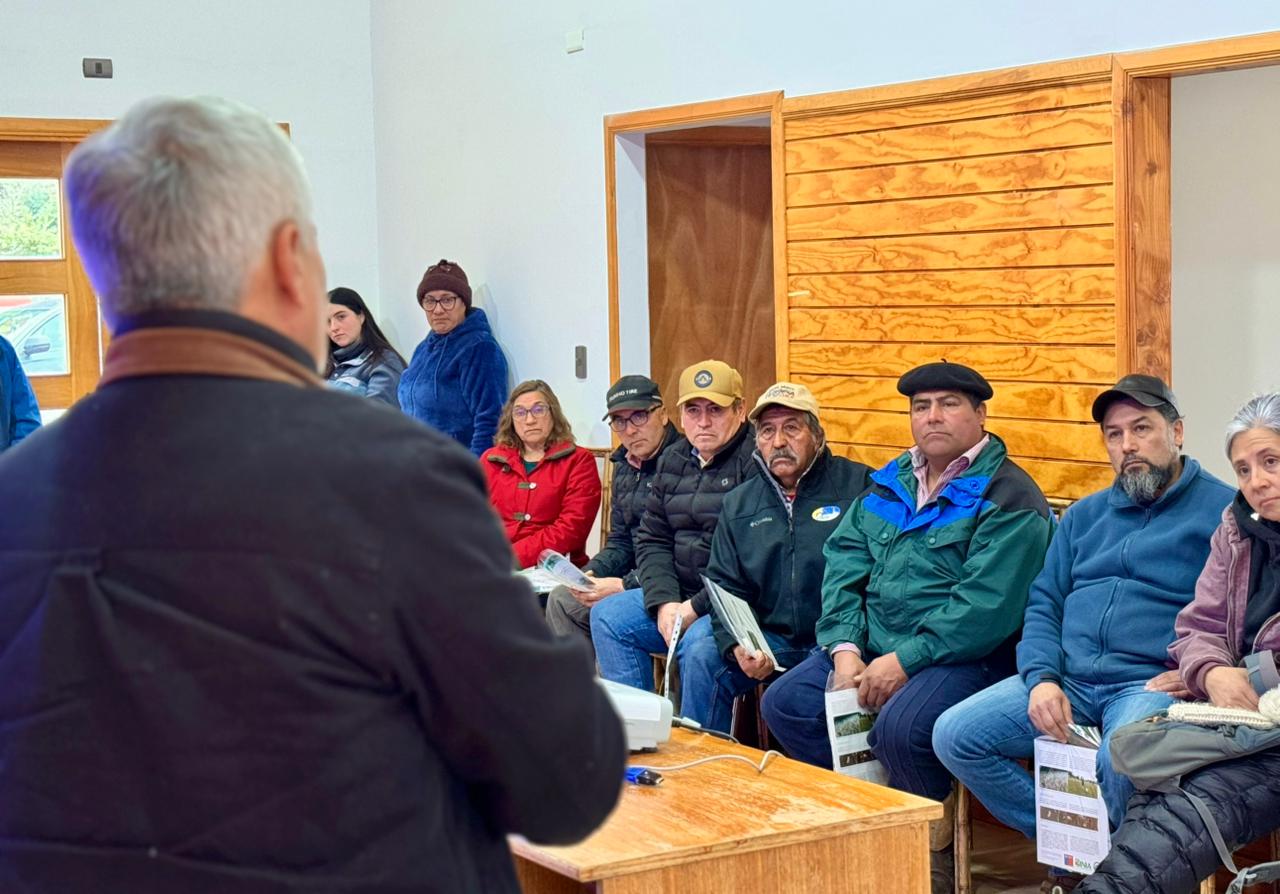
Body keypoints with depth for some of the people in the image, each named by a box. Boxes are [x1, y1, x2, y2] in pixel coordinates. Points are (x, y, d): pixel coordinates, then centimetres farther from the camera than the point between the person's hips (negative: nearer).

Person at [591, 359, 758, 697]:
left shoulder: (756, 461, -13)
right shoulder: (673, 460, 14)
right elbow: (651, 539, 14)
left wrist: (697, 607, -18)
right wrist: (663, 602, -4)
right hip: (679, 593, 8)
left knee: (697, 641, -33)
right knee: (607, 616, -5)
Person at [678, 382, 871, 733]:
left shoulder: (859, 487, -1)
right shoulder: (738, 503, 16)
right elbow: (725, 586, 13)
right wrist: (737, 645, -8)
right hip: (771, 639, 5)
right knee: (701, 657, -16)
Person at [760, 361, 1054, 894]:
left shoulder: (1009, 498, -9)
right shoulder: (888, 485, 15)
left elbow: (986, 607, -19)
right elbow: (844, 566, 10)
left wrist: (904, 661, -21)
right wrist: (844, 648, -7)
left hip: (964, 654, -7)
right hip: (871, 645, 8)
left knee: (900, 728, -32)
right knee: (785, 703, -7)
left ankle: (930, 844, -4)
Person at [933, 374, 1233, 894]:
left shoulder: (1222, 510, 3)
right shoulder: (1085, 515, 22)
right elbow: (1043, 604, 16)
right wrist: (1042, 678, -2)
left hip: (1151, 683, -6)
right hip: (1066, 678, 6)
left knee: (1121, 763, -38)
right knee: (953, 735, -12)